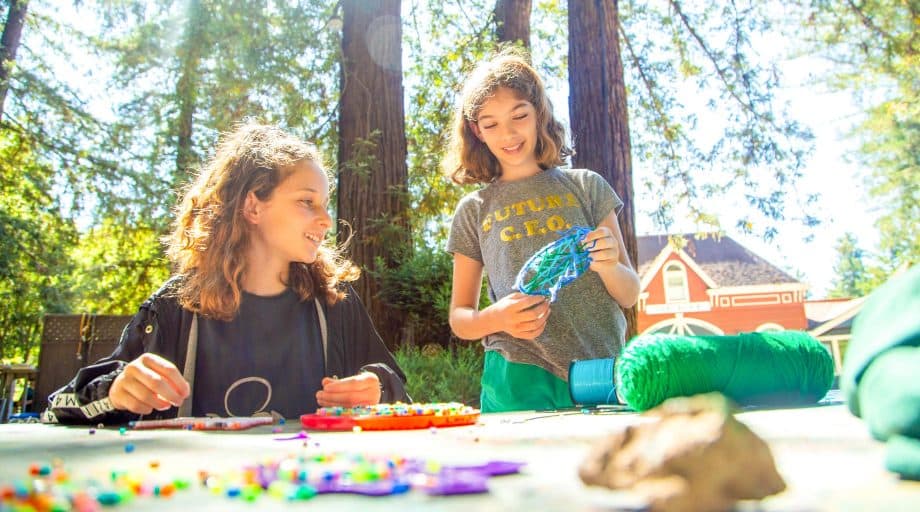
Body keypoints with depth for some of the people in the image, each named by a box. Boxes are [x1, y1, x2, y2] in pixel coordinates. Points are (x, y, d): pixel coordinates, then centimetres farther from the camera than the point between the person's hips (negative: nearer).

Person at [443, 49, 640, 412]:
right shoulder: (474, 211, 10)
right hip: (521, 379, 0)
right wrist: (496, 318, -10)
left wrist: (608, 266, -11)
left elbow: (629, 296, 10)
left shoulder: (585, 187, 10)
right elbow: (459, 318, 11)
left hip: (601, 370, 1)